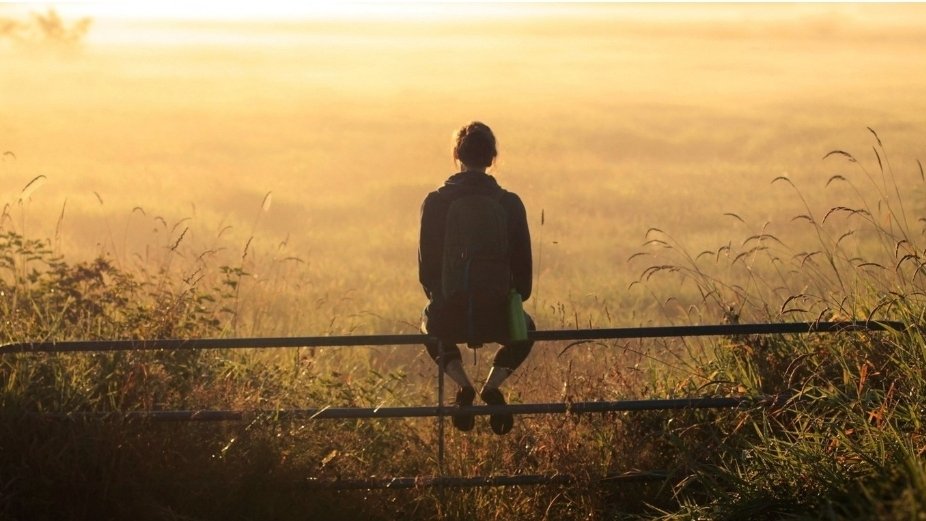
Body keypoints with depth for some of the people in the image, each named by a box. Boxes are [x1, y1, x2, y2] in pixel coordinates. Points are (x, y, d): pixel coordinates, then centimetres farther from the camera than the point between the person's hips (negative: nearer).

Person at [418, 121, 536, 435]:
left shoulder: (435, 203, -4)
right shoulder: (510, 203, -3)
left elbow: (426, 267, 2)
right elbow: (523, 266, 4)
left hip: (450, 317, 0)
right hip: (496, 316, 1)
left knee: (430, 320, 36)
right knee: (525, 329, 35)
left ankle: (462, 384, 12)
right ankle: (493, 385, 10)